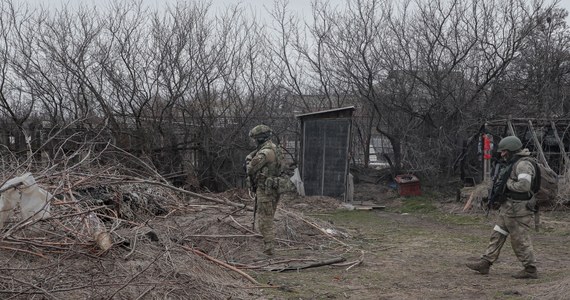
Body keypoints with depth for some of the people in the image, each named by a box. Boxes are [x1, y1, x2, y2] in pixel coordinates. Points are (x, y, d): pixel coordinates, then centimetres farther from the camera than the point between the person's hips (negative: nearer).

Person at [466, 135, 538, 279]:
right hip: (507, 208, 10)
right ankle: (485, 264, 16)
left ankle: (530, 270, 9)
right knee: (497, 235, 11)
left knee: (520, 240, -2)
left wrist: (507, 184, -17)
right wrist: (499, 185, 3)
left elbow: (524, 185, -29)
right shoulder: (511, 164, 14)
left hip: (518, 209, -10)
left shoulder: (523, 165, -18)